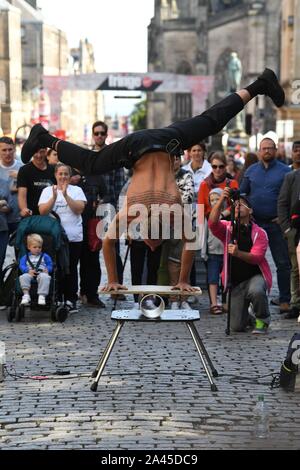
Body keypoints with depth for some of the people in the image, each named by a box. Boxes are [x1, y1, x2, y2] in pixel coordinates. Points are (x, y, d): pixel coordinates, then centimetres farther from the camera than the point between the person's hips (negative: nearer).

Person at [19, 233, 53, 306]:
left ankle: (42, 296, -39)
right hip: (29, 274, 1)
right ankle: (26, 295, -32)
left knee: (44, 277, -37)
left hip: (41, 273, -1)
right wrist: (28, 271, -14)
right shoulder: (26, 257, 19)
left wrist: (47, 270, -10)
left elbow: (50, 265, 14)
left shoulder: (45, 256, 20)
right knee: (23, 277, -33)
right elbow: (21, 265, 6)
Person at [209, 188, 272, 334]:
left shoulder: (259, 233, -6)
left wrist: (238, 253, -38)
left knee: (256, 291, -40)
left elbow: (256, 257, -19)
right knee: (237, 326, -6)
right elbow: (212, 223, -22)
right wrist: (221, 200, -34)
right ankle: (246, 316, 34)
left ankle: (263, 319, -7)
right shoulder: (227, 228, 1)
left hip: (255, 276, -2)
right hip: (235, 282, 2)